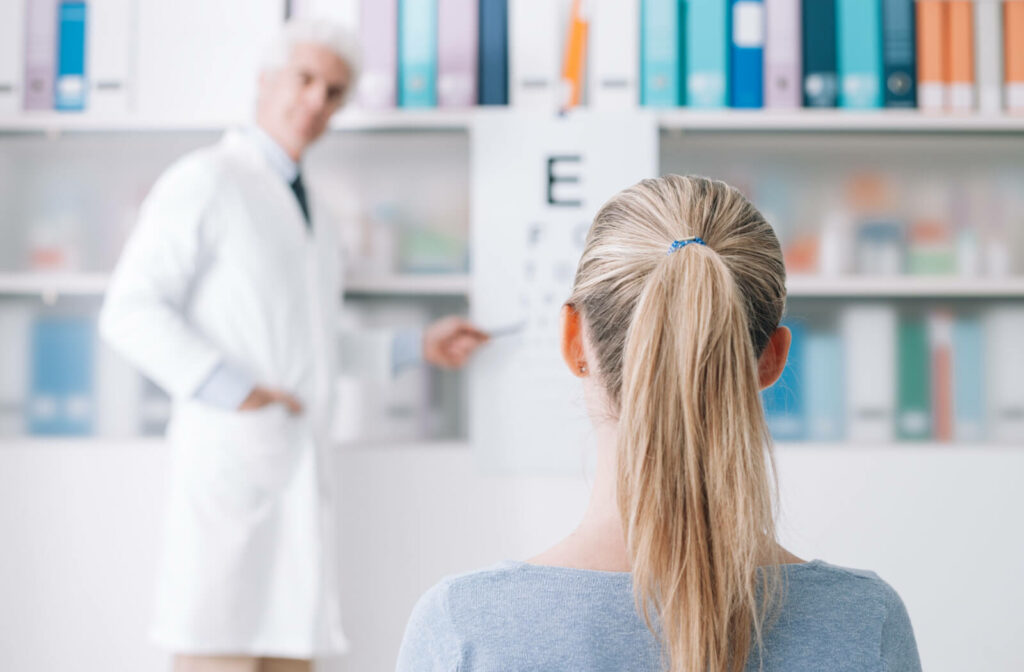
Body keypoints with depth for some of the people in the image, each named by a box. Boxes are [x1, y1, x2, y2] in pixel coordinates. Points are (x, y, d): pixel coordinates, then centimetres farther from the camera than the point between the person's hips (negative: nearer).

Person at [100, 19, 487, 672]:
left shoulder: (310, 214, 23)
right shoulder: (206, 182, -4)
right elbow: (131, 310, -12)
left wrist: (422, 345, 20)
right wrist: (234, 391, -19)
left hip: (302, 467, 8)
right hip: (230, 464, -8)